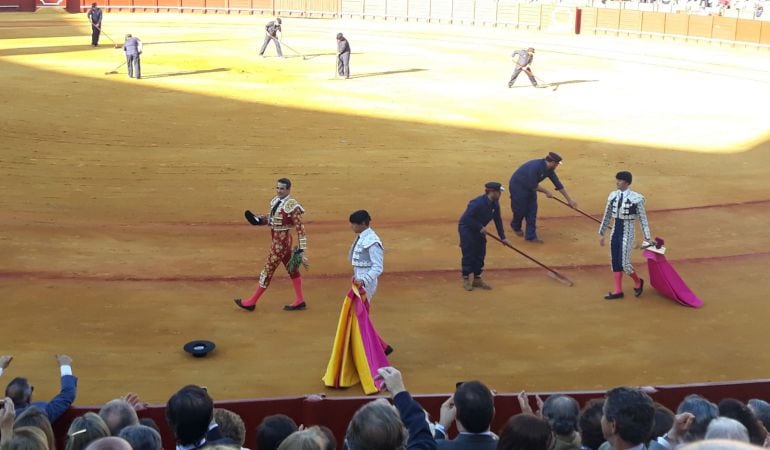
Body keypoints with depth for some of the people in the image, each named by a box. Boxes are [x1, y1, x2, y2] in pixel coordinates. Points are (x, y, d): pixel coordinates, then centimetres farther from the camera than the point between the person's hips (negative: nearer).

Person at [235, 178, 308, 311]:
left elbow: (300, 227, -21)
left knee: (268, 270, 1)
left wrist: (301, 249, -23)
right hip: (277, 239, 9)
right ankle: (299, 301, 24)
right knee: (292, 269, 15)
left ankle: (251, 302, 11)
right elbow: (272, 218, 17)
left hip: (282, 241, -9)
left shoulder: (291, 206, -21)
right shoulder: (276, 201, 4)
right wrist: (259, 220, -3)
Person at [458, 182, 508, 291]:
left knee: (480, 254, 8)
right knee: (468, 254, -6)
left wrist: (502, 237, 1)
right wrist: (480, 227, -27)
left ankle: (477, 279, 19)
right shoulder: (478, 203, -29)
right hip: (466, 228, -8)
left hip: (479, 229, 8)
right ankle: (466, 279, 5)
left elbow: (498, 220, 3)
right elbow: (467, 217, -28)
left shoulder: (495, 204, -5)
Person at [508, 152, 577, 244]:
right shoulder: (535, 167, -33)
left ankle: (531, 236, 7)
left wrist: (569, 199, 4)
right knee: (521, 210, 4)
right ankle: (516, 226, 35)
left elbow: (558, 184, 1)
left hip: (529, 187, 8)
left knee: (532, 211, 2)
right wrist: (546, 192, -15)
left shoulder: (549, 170, -7)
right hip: (517, 186, -8)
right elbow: (533, 186, -28)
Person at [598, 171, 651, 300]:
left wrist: (647, 238, -7)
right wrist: (601, 234, 17)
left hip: (628, 233, -6)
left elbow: (643, 219, -8)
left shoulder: (636, 198, -13)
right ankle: (618, 291, 19)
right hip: (616, 232, 6)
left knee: (624, 263, -8)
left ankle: (637, 281, 20)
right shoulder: (613, 196, 3)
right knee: (615, 262, 8)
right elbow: (607, 216, 12)